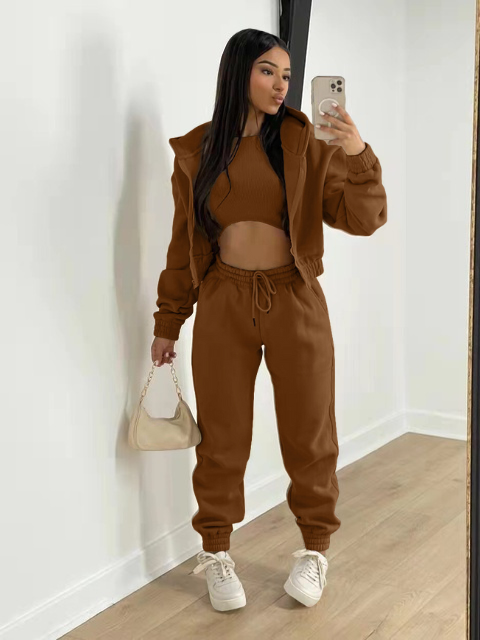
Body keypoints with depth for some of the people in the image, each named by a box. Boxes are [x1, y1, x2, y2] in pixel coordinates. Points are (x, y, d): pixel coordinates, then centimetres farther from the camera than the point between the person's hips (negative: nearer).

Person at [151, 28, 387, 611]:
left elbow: (361, 219, -7)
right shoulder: (196, 151, 3)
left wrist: (358, 158, -24)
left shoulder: (305, 142, -1)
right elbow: (184, 241, 9)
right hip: (223, 304, 1)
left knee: (308, 433, 9)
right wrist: (167, 321, 11)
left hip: (294, 300, 0)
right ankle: (216, 554, 26)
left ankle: (315, 549, 29)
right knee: (222, 437, 9)